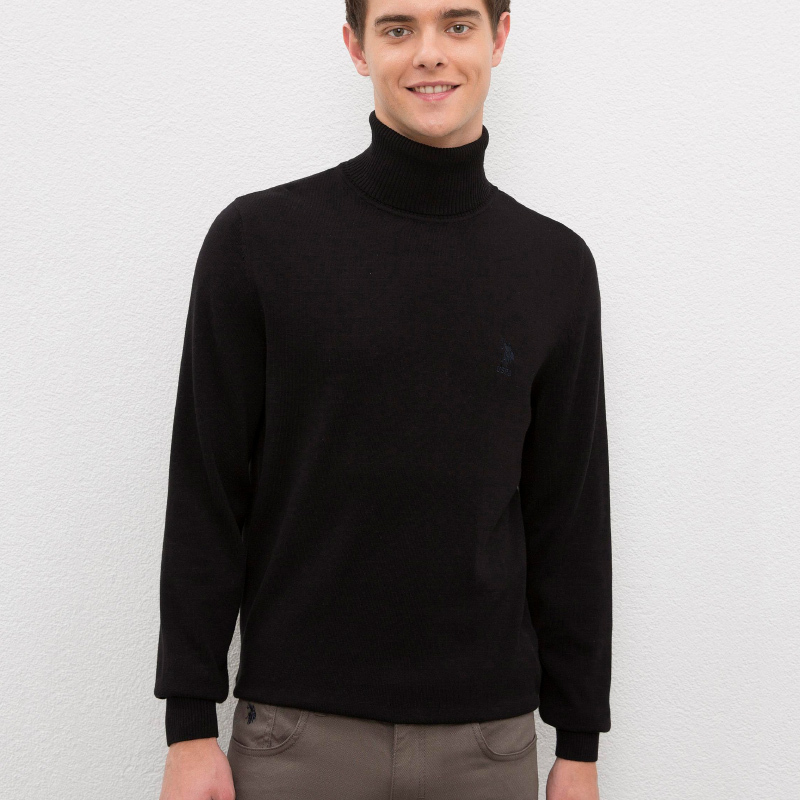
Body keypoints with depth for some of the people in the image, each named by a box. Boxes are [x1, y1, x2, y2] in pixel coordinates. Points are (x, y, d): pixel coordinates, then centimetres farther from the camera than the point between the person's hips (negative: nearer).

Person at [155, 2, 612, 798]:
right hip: (298, 730, -2)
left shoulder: (556, 264, 4)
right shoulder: (258, 238, -4)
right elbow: (206, 496, -3)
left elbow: (571, 514, 6)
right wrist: (190, 724, -5)